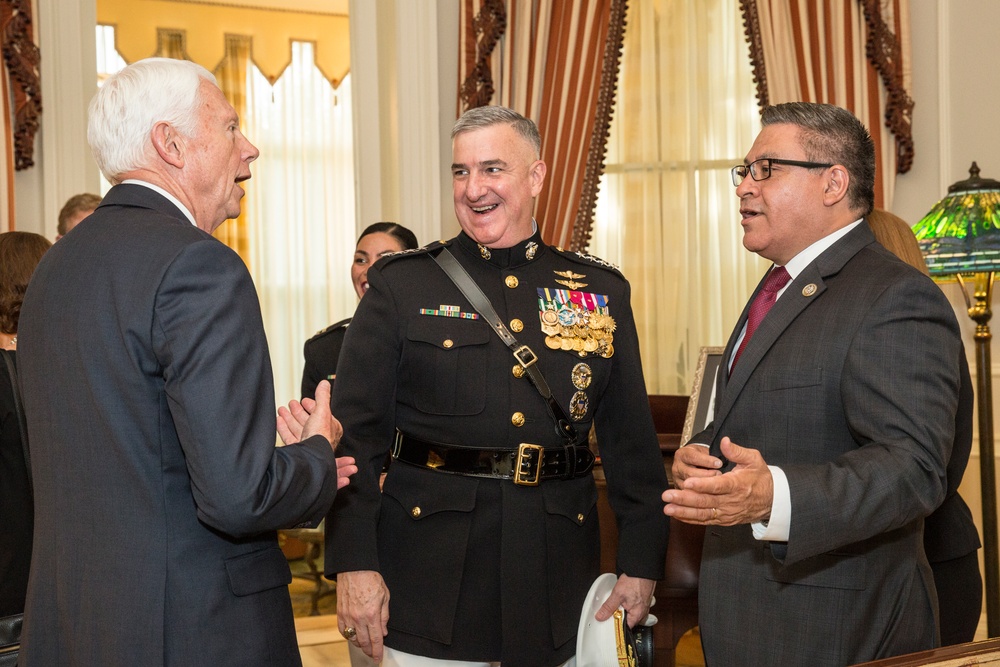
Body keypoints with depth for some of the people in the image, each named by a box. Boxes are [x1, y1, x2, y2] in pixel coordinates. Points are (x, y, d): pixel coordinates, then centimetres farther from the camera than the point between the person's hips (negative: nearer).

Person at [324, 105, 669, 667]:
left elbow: (632, 440, 9)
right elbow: (357, 431, -4)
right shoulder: (400, 286, 1)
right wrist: (354, 563, -11)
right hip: (428, 573, -2)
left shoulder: (601, 291, 8)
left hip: (558, 574, 2)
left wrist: (642, 562, 5)